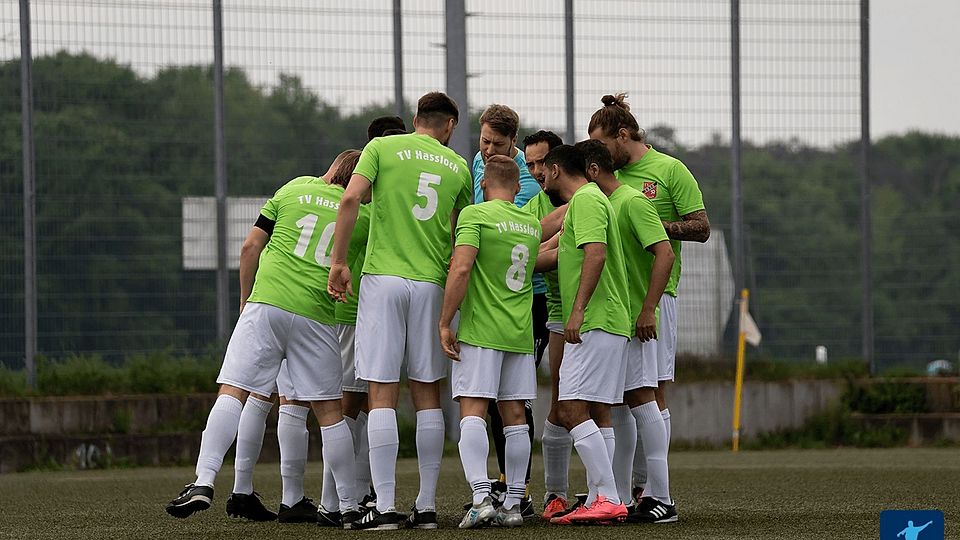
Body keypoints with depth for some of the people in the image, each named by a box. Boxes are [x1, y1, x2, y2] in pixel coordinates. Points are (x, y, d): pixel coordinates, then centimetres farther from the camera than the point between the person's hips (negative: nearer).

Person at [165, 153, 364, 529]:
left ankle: (204, 481, -21)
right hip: (316, 315, 1)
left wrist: (245, 298, 22)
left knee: (232, 391, -5)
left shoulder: (294, 190, 12)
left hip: (267, 303, -1)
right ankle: (349, 506, 9)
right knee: (329, 411, 7)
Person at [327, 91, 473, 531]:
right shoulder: (458, 167, 12)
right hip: (432, 284, 2)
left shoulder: (382, 147, 4)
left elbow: (351, 200, -8)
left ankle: (385, 507, -9)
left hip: (382, 277, -2)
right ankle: (426, 506, 7)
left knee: (382, 395, -3)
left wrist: (338, 262, -4)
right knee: (427, 395, 8)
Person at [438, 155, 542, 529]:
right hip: (520, 333, 6)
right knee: (514, 415, 7)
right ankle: (513, 504, 7)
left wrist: (445, 322, -13)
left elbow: (461, 268, -16)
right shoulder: (532, 225, 14)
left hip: (480, 330, -6)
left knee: (472, 412, -8)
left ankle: (481, 498, -22)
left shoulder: (475, 215, -6)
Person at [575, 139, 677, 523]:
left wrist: (648, 309, -22)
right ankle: (618, 498, 14)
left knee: (639, 397, -11)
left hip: (632, 320, -9)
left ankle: (659, 498, -13)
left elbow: (664, 254, -18)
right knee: (616, 405, 10)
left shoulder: (633, 202, -10)